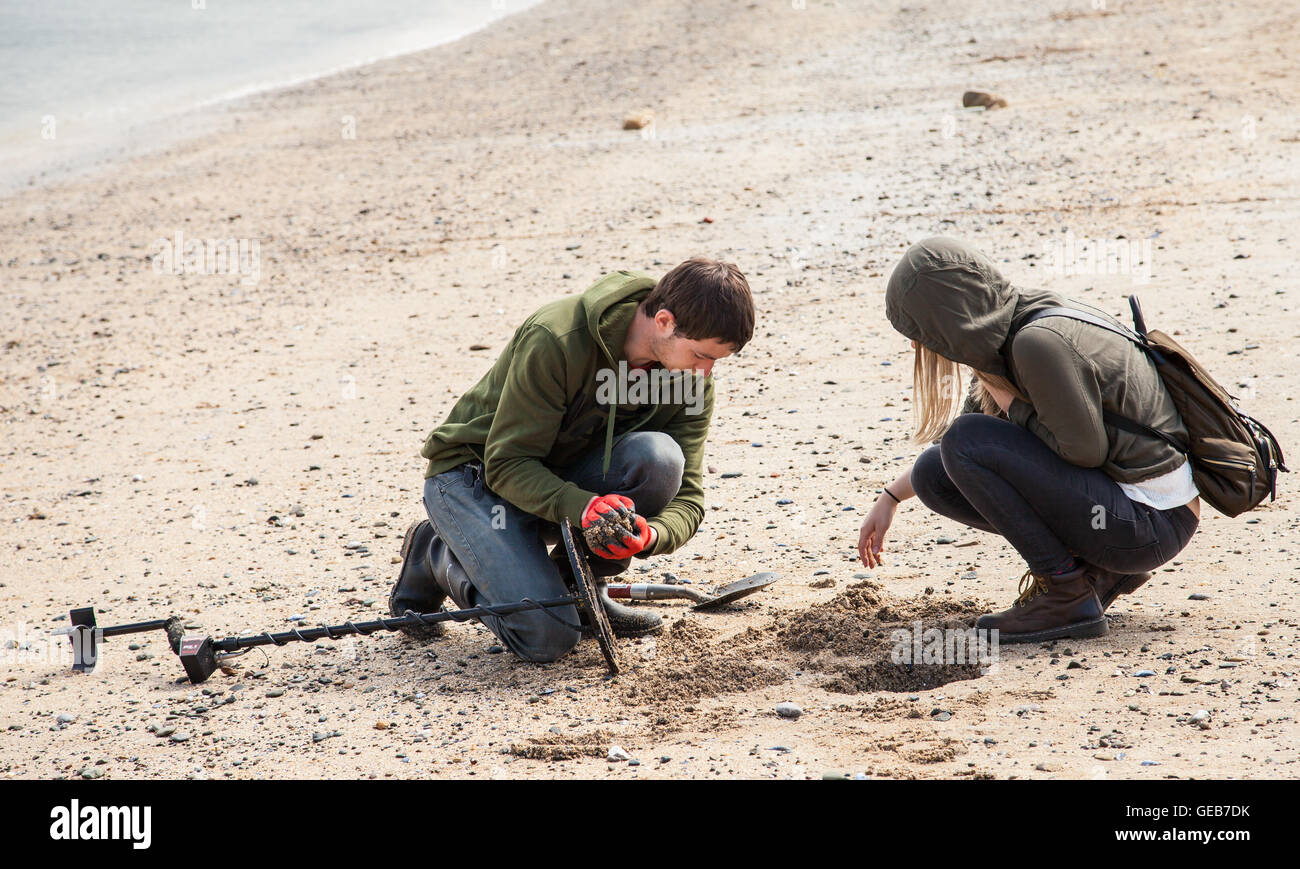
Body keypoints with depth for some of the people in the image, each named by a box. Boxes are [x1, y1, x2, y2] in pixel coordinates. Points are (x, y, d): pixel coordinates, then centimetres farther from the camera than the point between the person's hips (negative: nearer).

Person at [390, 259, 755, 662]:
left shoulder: (691, 377, -12)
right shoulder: (555, 341, -30)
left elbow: (687, 496, -12)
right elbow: (505, 463, -26)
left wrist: (650, 535, -36)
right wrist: (580, 506, -44)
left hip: (568, 476, 5)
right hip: (474, 475, -5)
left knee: (659, 456, -27)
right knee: (547, 637, -25)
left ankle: (579, 583, -3)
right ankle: (437, 554, 4)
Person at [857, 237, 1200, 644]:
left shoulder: (1039, 341, -22)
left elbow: (1085, 450, -21)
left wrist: (1008, 402, -9)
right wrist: (891, 496, 23)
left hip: (1152, 519, -9)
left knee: (966, 443, -17)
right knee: (933, 474, 6)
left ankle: (1068, 595, -9)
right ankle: (1101, 570, 9)